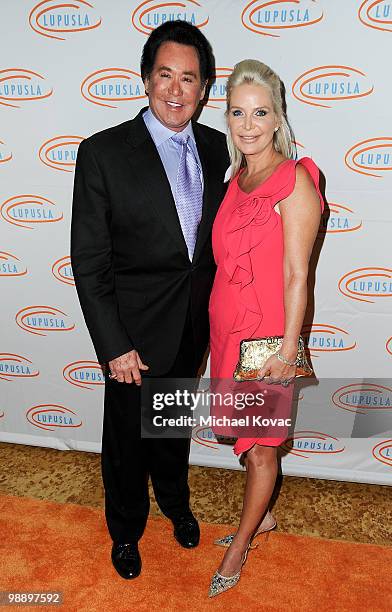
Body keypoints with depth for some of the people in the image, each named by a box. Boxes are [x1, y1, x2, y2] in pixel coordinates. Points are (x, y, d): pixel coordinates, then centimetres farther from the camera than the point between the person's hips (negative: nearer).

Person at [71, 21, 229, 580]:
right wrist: (114, 345, -16)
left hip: (194, 327, 4)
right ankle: (126, 529, 45)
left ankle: (175, 501, 55)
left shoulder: (216, 148, 0)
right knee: (128, 437, 16)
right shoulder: (104, 152, -15)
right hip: (136, 330, -4)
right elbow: (89, 261, -15)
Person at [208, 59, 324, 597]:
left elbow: (296, 276, -15)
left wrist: (288, 350, -14)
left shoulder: (295, 181, -14)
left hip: (266, 333, -7)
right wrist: (217, 323, 12)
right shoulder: (237, 179, 7)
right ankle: (263, 516, 45)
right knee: (248, 435, 21)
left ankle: (241, 543, 34)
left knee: (260, 446, 12)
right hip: (226, 325, 7)